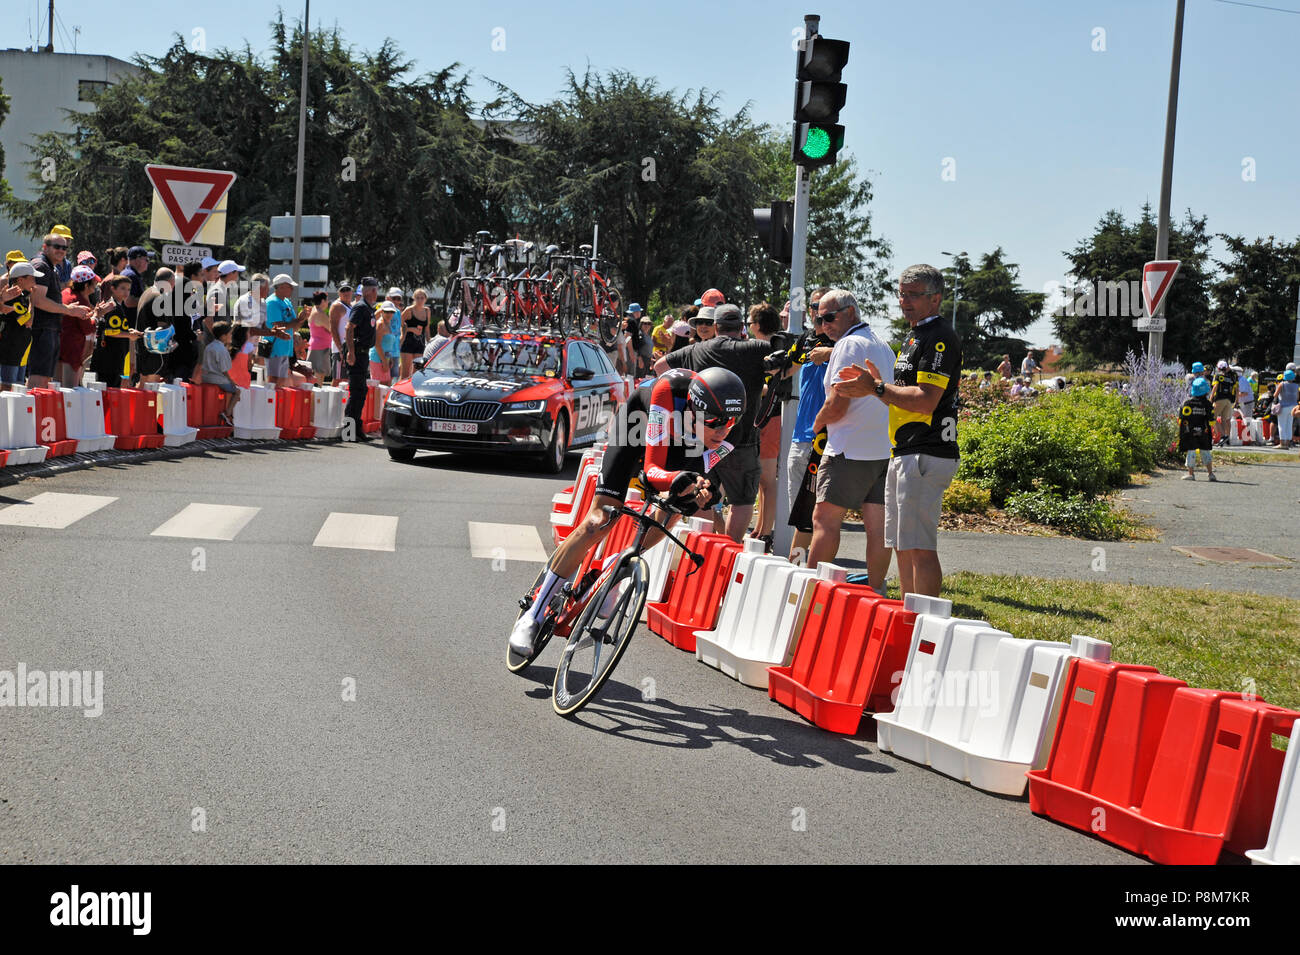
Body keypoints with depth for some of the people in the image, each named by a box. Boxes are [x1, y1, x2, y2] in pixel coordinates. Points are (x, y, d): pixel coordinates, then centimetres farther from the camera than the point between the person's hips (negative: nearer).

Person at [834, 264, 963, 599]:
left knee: (919, 546, -13)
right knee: (903, 545, 13)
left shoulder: (940, 338, -11)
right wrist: (875, 384, 12)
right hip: (904, 454, 11)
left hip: (926, 455, -11)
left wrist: (877, 388, -15)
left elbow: (926, 400, -20)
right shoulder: (915, 338, 22)